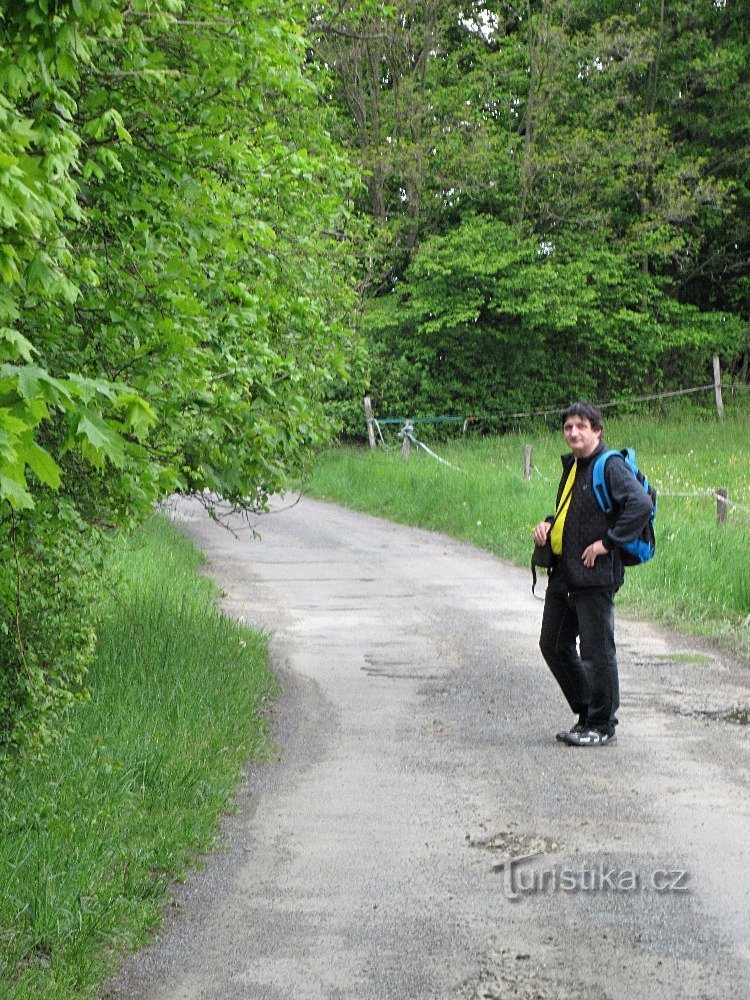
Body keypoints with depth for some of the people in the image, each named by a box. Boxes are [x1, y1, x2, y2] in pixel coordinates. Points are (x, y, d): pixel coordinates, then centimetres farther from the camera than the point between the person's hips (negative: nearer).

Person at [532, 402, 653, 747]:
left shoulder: (611, 466, -12)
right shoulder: (571, 466, 15)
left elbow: (641, 506, -24)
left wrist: (607, 543, -20)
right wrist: (548, 524, 9)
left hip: (595, 576, -10)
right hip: (562, 574, 10)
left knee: (596, 651, -2)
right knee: (553, 645, 14)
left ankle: (601, 725, 11)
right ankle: (587, 714, 27)